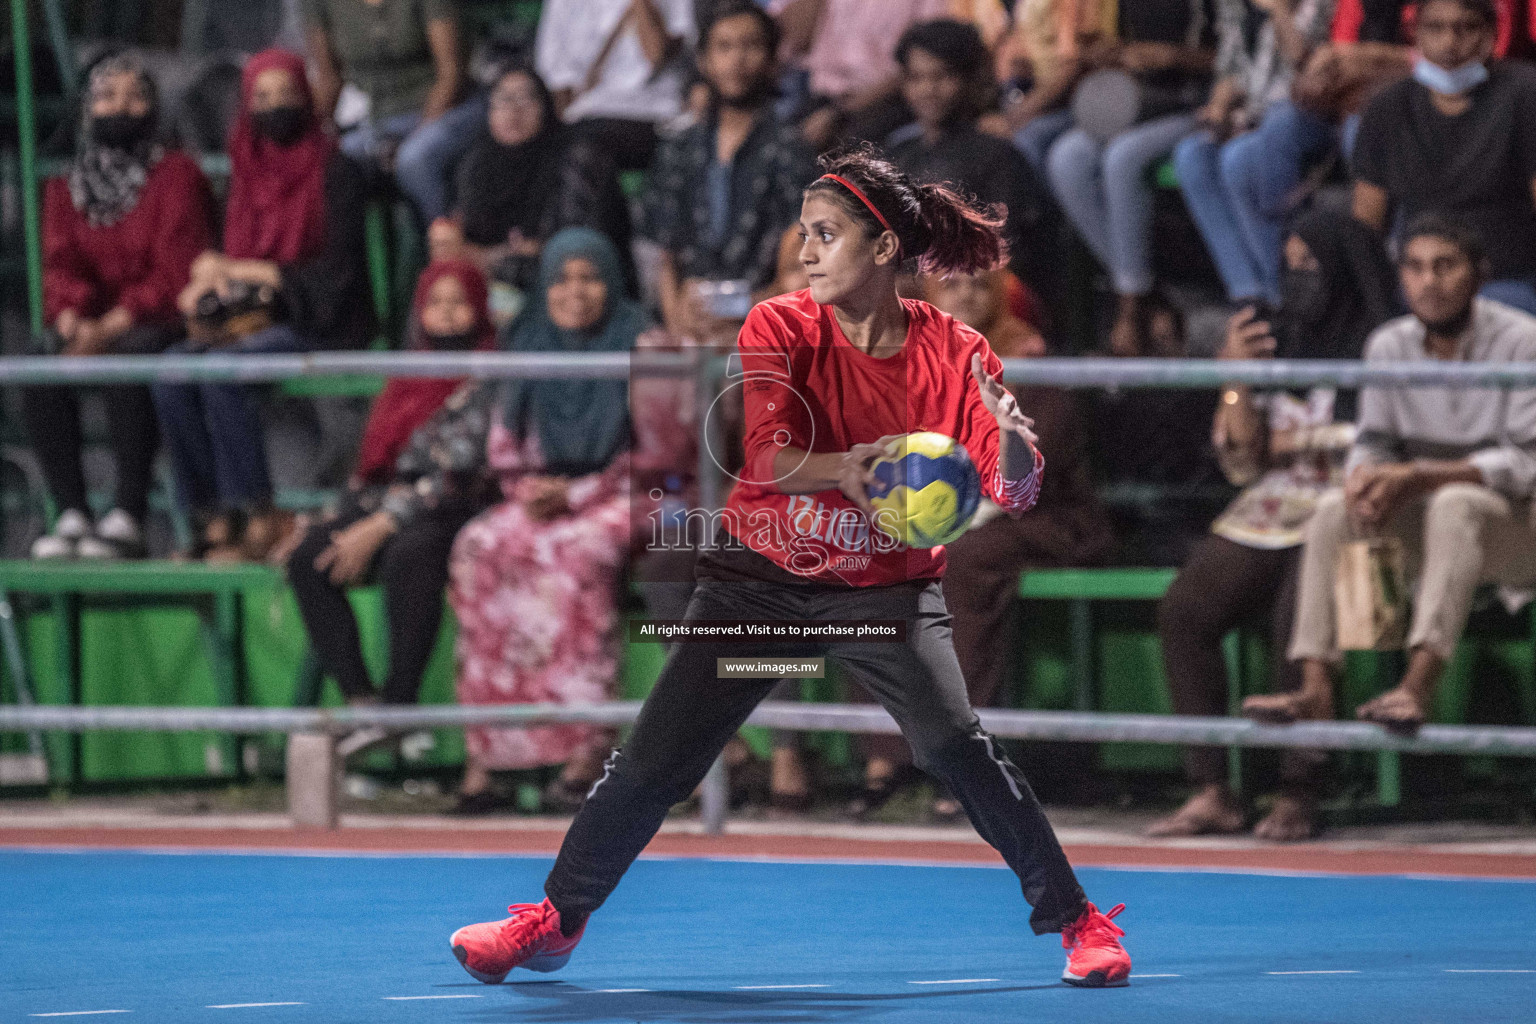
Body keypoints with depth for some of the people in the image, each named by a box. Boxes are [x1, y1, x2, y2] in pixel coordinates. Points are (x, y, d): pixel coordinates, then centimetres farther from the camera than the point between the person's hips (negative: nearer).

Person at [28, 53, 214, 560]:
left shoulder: (175, 175, 2)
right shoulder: (66, 187, 17)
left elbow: (175, 274, -8)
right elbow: (60, 264, 5)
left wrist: (110, 327, -20)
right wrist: (72, 322, -18)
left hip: (157, 323, -4)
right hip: (90, 324, 4)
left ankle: (127, 518, -40)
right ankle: (71, 514, -33)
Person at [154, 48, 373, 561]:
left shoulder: (335, 173, -3)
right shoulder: (246, 173, 16)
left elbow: (338, 269, -10)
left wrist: (245, 271, -10)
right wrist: (212, 279, -4)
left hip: (318, 321, -6)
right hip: (249, 318, 6)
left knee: (223, 372, -33)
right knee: (171, 374, -24)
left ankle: (258, 520, -29)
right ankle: (213, 518, -25)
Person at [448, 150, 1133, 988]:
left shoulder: (954, 353, -12)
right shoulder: (780, 328, -13)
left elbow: (1010, 493, -17)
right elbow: (768, 457, -26)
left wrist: (1014, 439, -41)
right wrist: (848, 468, -47)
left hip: (888, 589, -1)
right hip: (762, 579, 1)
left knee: (955, 745, -22)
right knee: (653, 762, -2)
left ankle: (1075, 918, -7)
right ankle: (555, 921, 19)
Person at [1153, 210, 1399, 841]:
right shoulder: (1282, 345, 16)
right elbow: (1242, 465, 14)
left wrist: (1294, 443, 0)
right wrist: (1235, 382, 0)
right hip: (1268, 515, 6)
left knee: (1295, 616, -34)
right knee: (1183, 610, -20)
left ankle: (1298, 793, -26)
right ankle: (1210, 791, -20)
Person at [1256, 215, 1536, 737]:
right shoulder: (1389, 346, 4)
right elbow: (1373, 441, 8)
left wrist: (1418, 477, -26)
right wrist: (1365, 475, -19)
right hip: (1427, 523, 5)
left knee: (1454, 504, -38)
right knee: (1333, 511, -21)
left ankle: (1417, 687, -52)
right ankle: (1316, 688, -30)